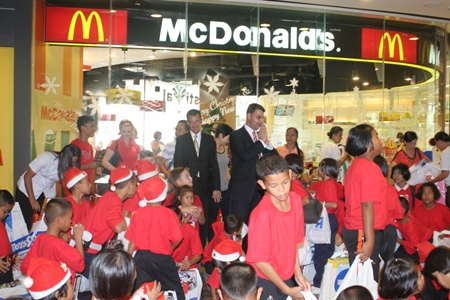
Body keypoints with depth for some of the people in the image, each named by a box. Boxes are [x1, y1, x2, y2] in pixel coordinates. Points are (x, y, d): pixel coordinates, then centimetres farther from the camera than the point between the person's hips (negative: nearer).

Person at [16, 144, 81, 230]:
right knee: (25, 223, -5)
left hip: (47, 192, 4)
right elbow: (27, 176, -19)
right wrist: (32, 200, -17)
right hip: (27, 190, -4)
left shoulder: (70, 166, -16)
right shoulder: (46, 158, -28)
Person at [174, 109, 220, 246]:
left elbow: (214, 165, 5)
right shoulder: (181, 140, 3)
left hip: (205, 187, 2)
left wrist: (216, 188, 0)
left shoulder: (209, 139, 7)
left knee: (205, 221, 6)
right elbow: (177, 165, 2)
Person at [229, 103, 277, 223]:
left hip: (258, 189, 6)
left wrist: (266, 141, -5)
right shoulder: (236, 135, -7)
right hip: (241, 190, -6)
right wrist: (261, 140, -13)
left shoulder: (260, 135, 14)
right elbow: (245, 156, -23)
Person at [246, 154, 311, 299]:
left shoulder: (296, 200, -9)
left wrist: (297, 272, 0)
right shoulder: (262, 214, -26)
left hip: (288, 277, 5)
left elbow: (294, 239, 4)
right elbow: (259, 260, -19)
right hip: (266, 282, -5)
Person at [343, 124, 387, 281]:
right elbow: (367, 205, -22)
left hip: (352, 230, 9)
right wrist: (370, 240, -24)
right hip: (365, 233, -9)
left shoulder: (355, 165, 12)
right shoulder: (370, 168, -16)